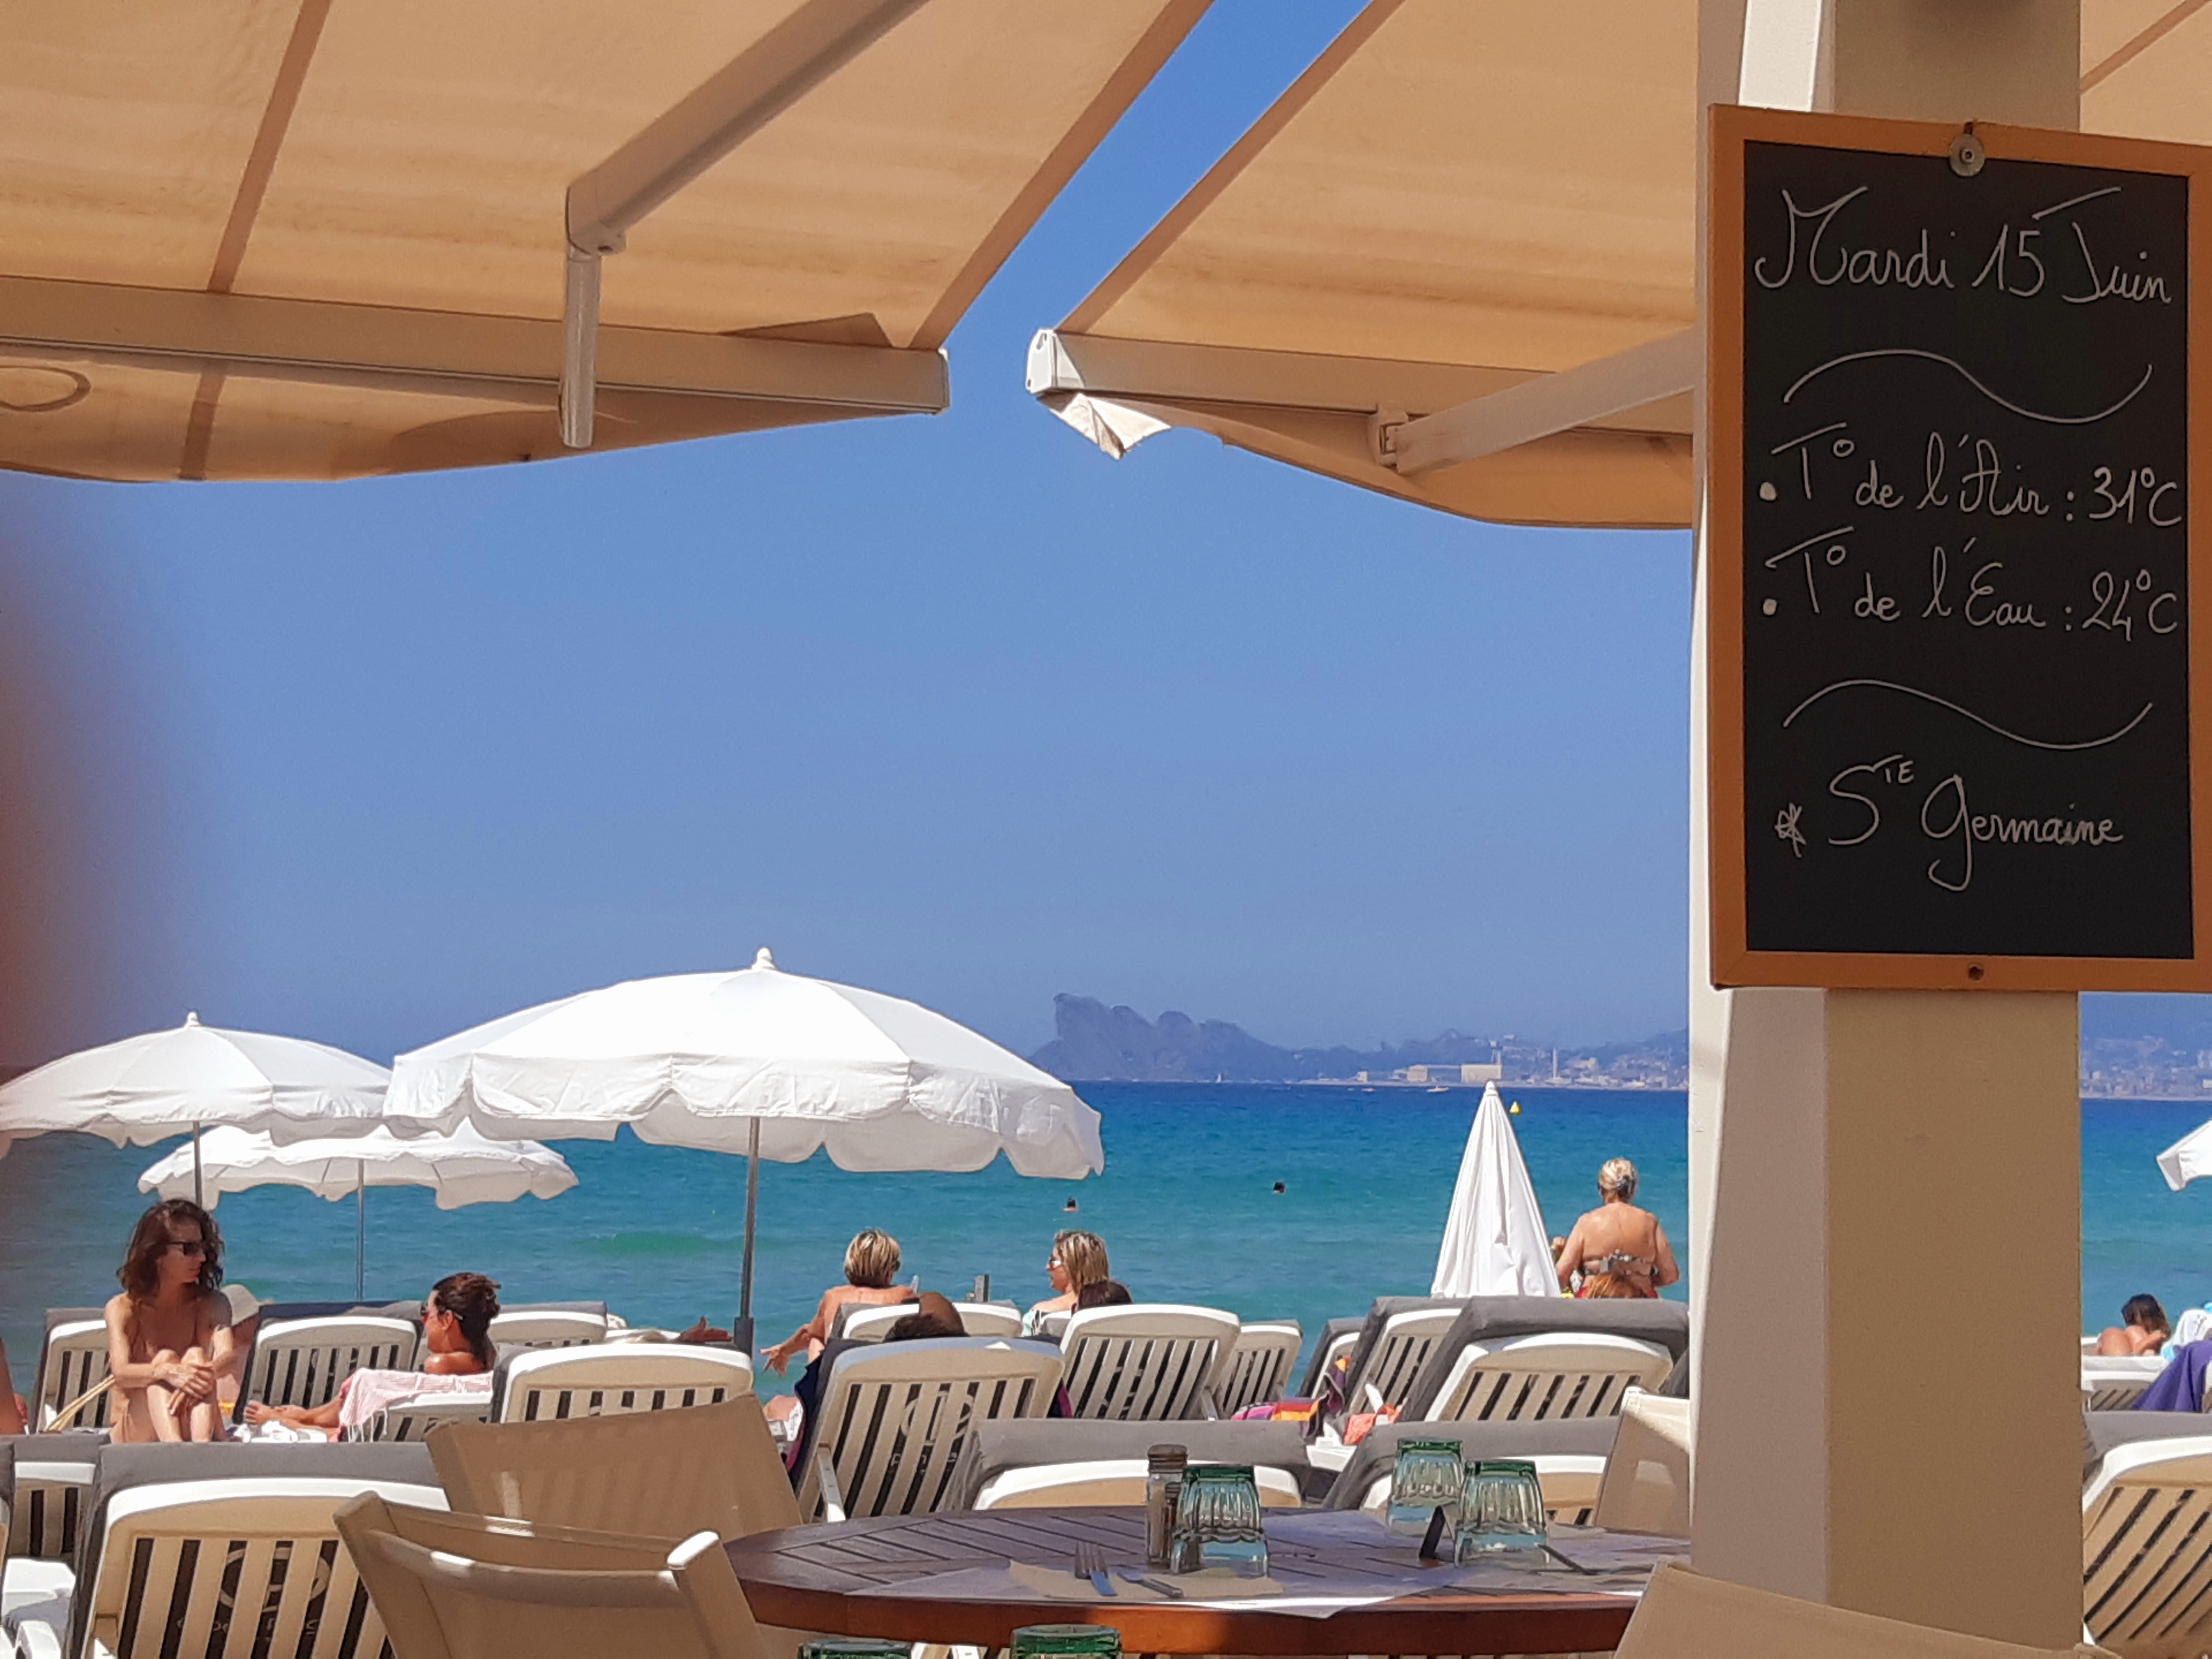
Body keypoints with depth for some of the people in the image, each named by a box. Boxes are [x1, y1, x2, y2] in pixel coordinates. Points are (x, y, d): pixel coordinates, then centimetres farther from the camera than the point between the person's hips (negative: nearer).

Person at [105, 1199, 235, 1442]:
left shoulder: (210, 1304, 4)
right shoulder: (123, 1308, -1)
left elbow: (228, 1356, -15)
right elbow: (121, 1373, -19)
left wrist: (206, 1374, -41)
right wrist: (167, 1372, -41)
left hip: (191, 1424, 1)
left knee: (196, 1355, -23)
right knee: (165, 1358, -26)